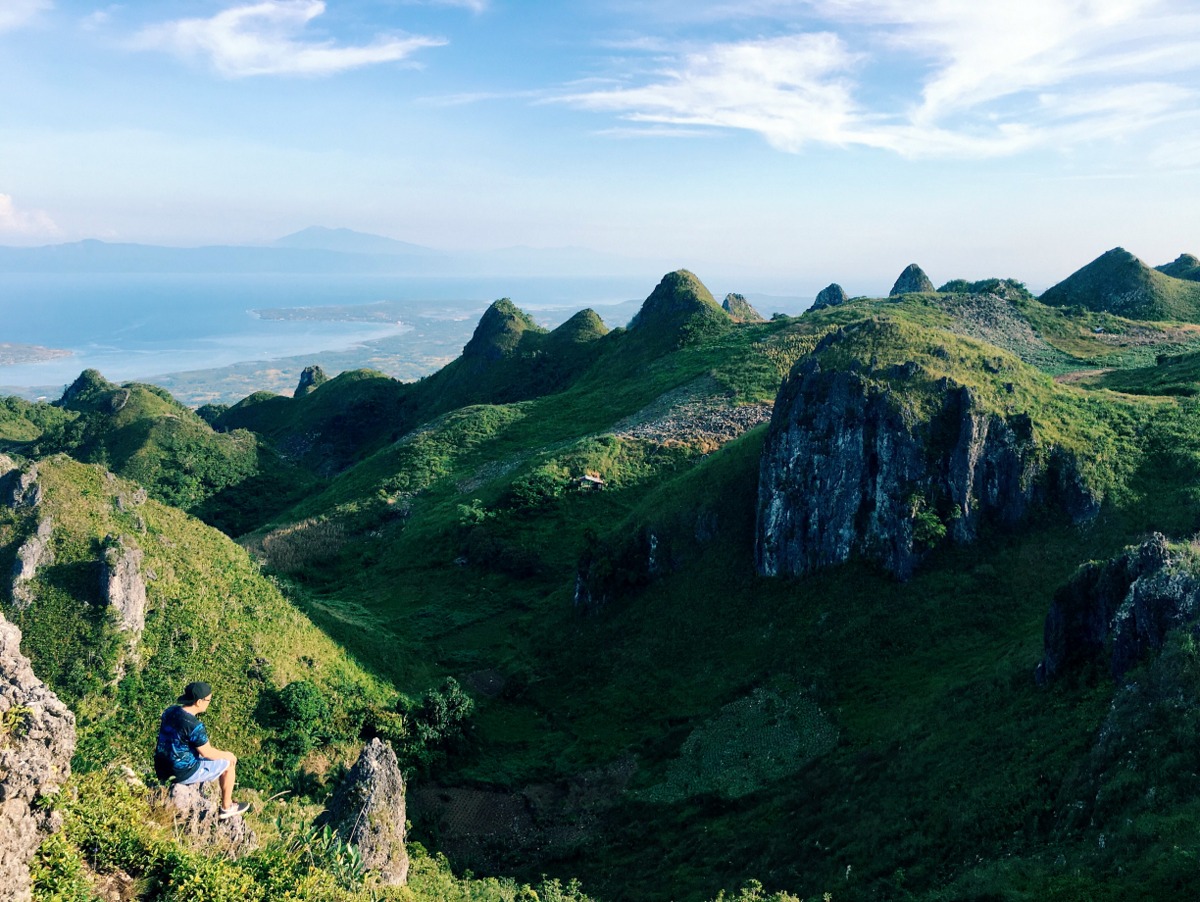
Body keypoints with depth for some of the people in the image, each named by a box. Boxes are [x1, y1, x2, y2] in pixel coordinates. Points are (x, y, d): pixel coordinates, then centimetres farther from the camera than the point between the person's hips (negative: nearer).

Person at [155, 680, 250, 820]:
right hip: (183, 773, -8)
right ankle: (226, 807, 24)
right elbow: (208, 753, -16)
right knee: (229, 763, 10)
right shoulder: (194, 725, -27)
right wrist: (228, 755, 4)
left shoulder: (170, 711, -3)